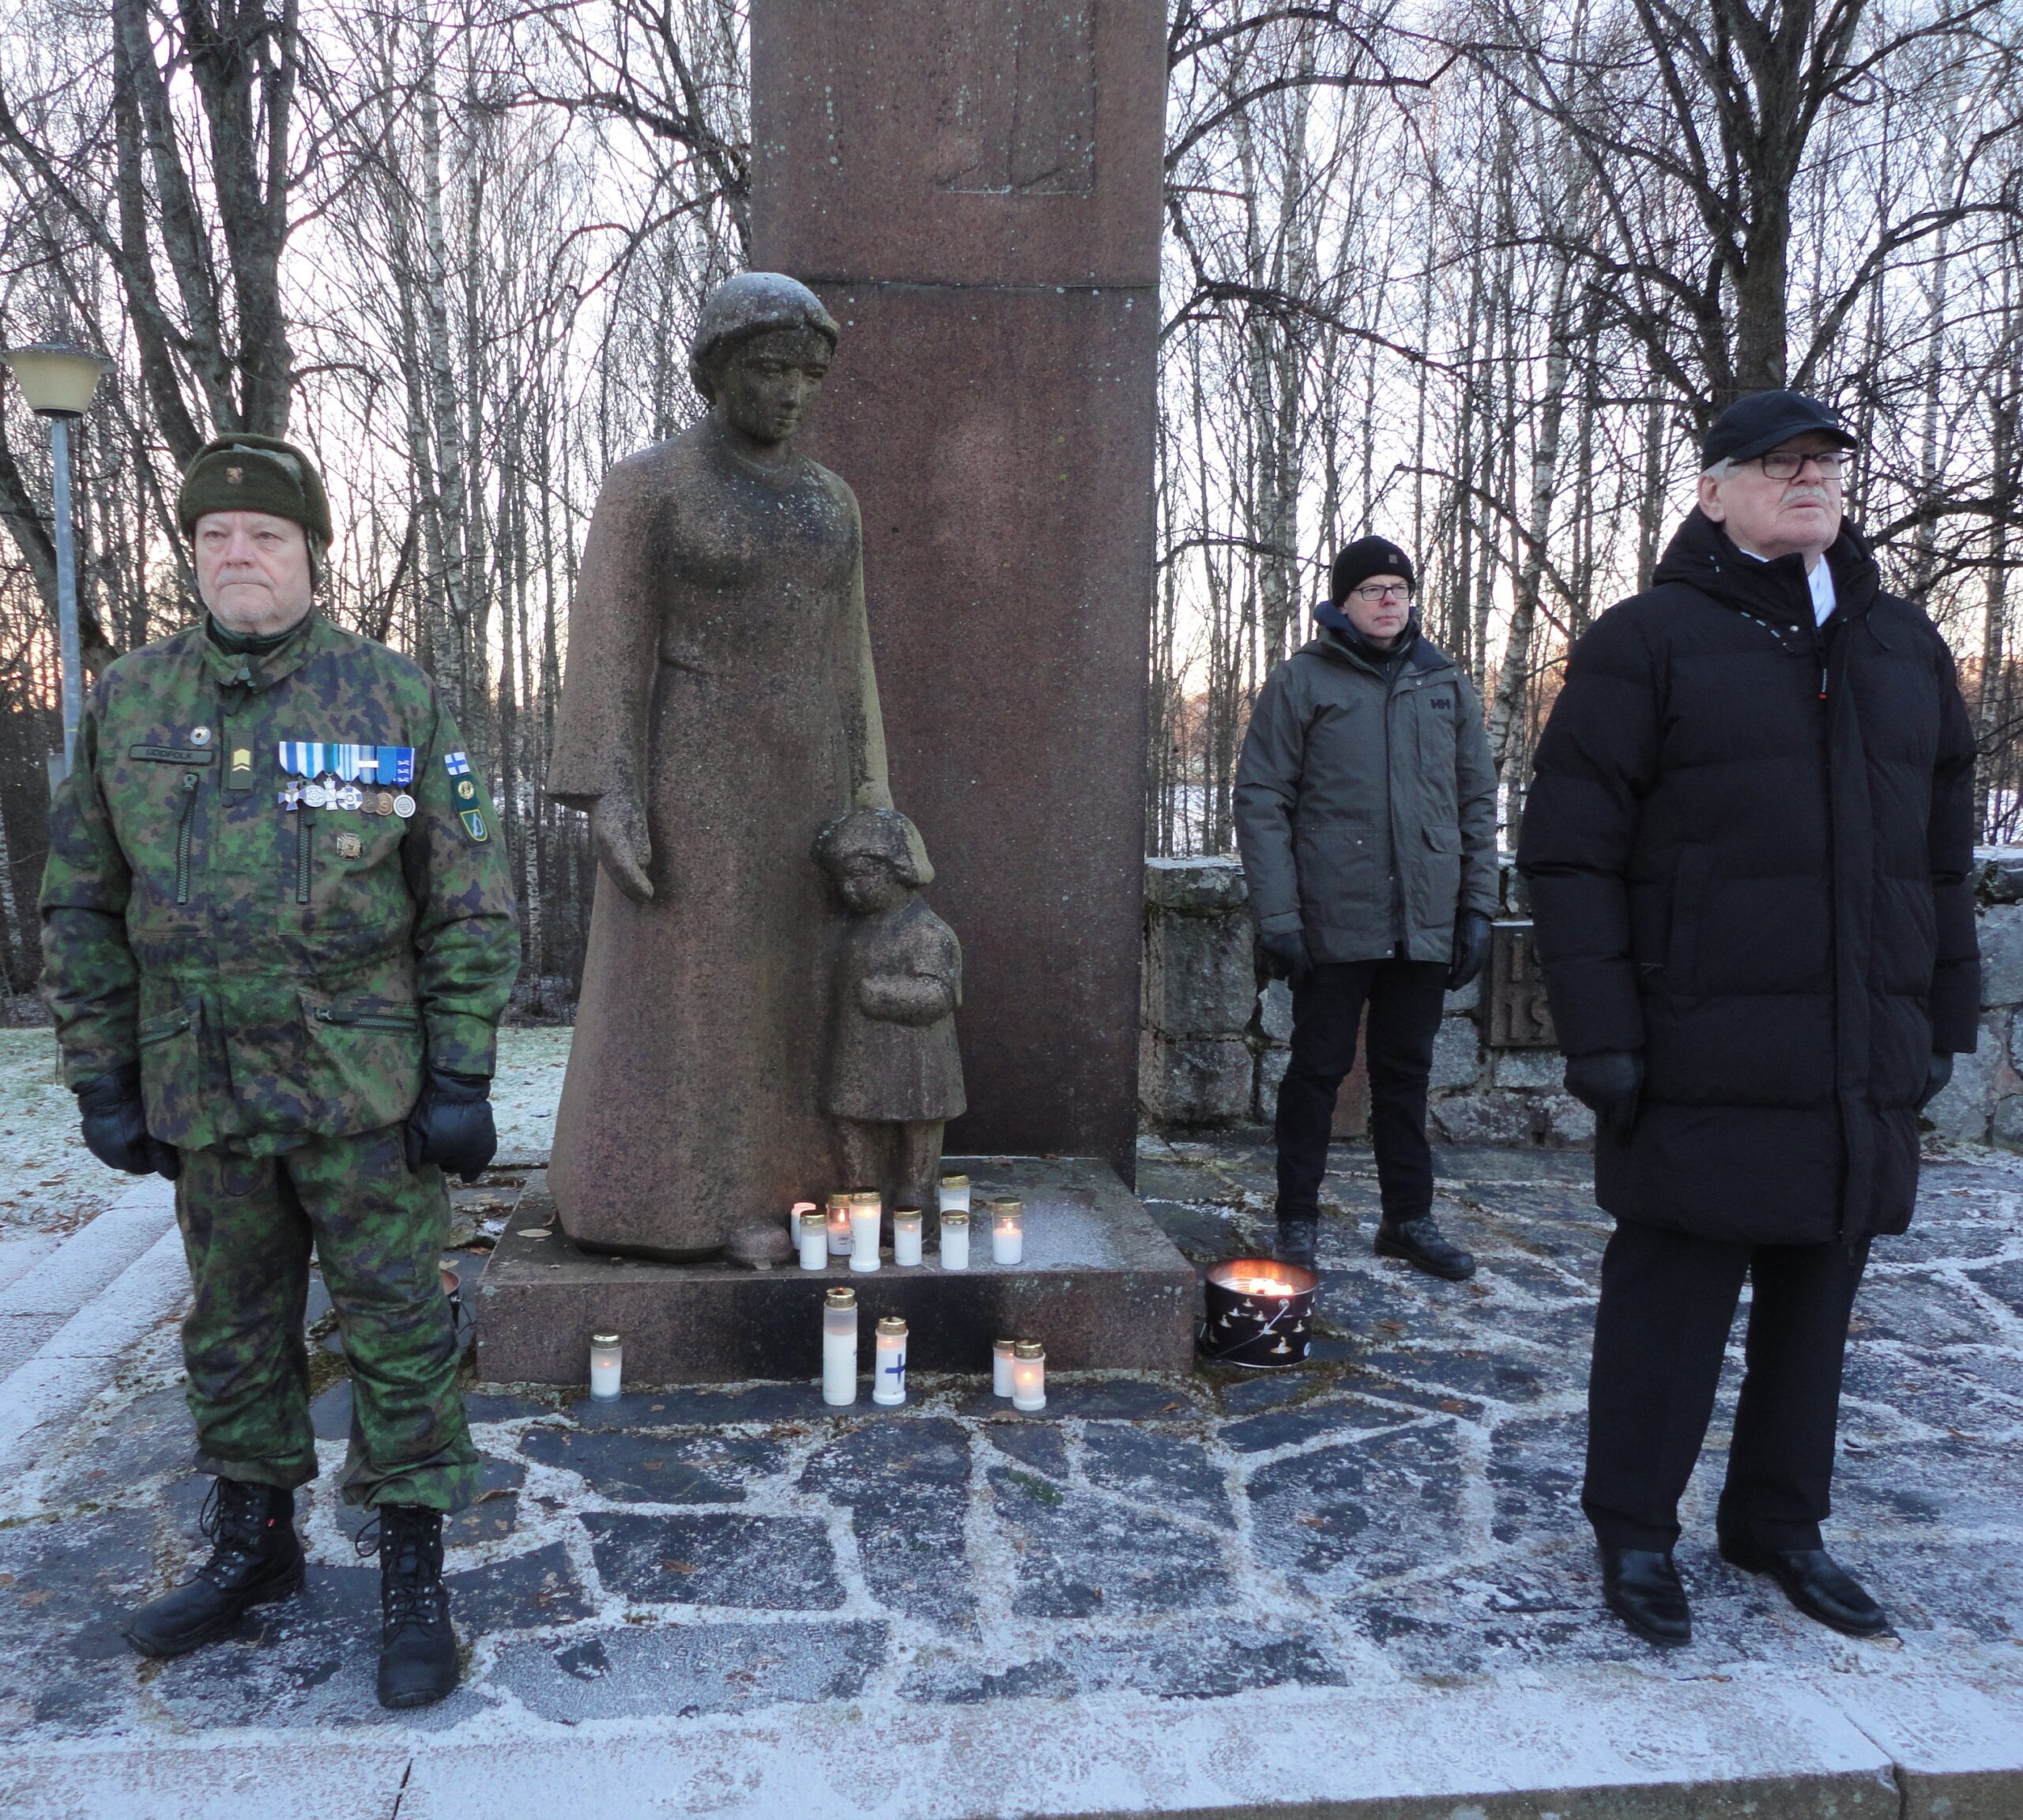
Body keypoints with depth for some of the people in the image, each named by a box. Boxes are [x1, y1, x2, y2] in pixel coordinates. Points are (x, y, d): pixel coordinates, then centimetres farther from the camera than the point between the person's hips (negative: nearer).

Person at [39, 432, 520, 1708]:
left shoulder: (399, 702, -5)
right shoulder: (130, 704, 3)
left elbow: (471, 907, -5)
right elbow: (81, 907, 8)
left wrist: (462, 1079, -9)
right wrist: (102, 1077, 5)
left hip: (367, 1090, -3)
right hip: (205, 1097, 4)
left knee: (399, 1329, 4)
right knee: (234, 1332, 17)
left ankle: (415, 1576, 19)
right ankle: (254, 1546, 37)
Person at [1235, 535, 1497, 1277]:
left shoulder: (1446, 685, 11)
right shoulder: (1301, 681, -2)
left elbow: (1478, 801, 13)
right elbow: (1261, 800, -5)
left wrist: (1477, 908, 6)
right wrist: (1278, 916, -12)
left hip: (1425, 927, 4)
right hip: (1335, 924, -4)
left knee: (1407, 1073, 13)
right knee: (1318, 1068, 5)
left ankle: (1409, 1217, 25)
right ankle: (1297, 1220, 17)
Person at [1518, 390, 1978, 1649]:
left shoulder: (1905, 646, 16)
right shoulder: (1649, 641, -2)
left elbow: (1945, 856, 19)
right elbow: (1570, 849, -7)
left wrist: (1946, 1017, 14)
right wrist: (1599, 1030, -12)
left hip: (1866, 1065, 5)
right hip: (1704, 1060, -5)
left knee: (1817, 1298, 13)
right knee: (1670, 1298, 3)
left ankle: (1780, 1524, 31)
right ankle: (1635, 1533, 21)